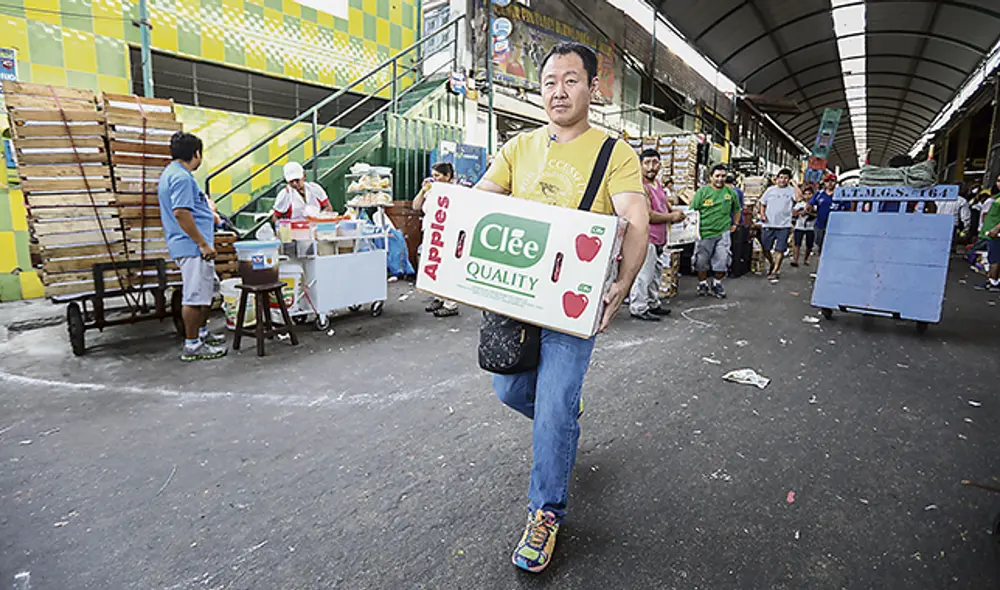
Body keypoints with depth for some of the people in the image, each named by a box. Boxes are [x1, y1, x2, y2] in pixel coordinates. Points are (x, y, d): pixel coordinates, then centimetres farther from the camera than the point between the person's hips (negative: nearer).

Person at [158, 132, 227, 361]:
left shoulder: (172, 173, 18)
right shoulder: (181, 177, -17)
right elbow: (181, 213, -25)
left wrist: (208, 214, 35)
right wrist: (203, 244, -23)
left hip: (193, 247, 11)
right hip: (192, 247, -11)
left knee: (208, 289, 21)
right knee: (195, 296, -5)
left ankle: (201, 333, 33)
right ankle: (192, 346, 4)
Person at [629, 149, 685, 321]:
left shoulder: (657, 183, 14)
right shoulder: (640, 186, -17)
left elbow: (665, 205, 30)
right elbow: (647, 215, -23)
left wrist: (676, 213, 10)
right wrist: (671, 217, -10)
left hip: (658, 239, 10)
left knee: (656, 273, 19)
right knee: (643, 275, -7)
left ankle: (653, 303, 32)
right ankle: (638, 308, 3)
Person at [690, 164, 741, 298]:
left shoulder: (731, 193, 8)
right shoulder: (702, 191, -2)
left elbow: (737, 210, 24)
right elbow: (692, 211, -3)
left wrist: (735, 224, 19)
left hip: (723, 233, 2)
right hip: (704, 232, -2)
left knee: (722, 261, 2)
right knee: (701, 261, 6)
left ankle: (717, 284, 21)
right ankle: (703, 284, 24)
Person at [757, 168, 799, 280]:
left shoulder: (791, 190, 0)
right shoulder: (770, 190, 10)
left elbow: (799, 197, -21)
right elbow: (762, 204, 16)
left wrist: (794, 183, -11)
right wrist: (762, 214, -2)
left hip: (784, 226, -3)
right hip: (768, 225, 3)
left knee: (780, 250, -3)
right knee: (765, 249, 10)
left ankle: (775, 271, 4)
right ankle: (773, 265, 33)